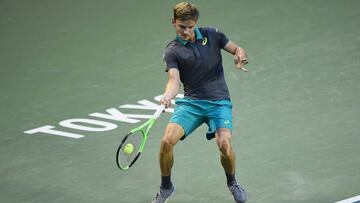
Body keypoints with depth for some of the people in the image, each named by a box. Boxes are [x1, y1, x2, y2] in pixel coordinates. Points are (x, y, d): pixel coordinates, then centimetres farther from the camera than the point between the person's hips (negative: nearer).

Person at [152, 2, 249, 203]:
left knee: (224, 144, -23)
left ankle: (232, 182, 9)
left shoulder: (211, 35, 3)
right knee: (167, 141, -19)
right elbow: (174, 80, -16)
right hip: (190, 102, 0)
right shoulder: (172, 51, -3)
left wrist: (241, 56, -16)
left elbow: (238, 49, 9)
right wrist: (167, 96, -39)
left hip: (219, 101, 0)